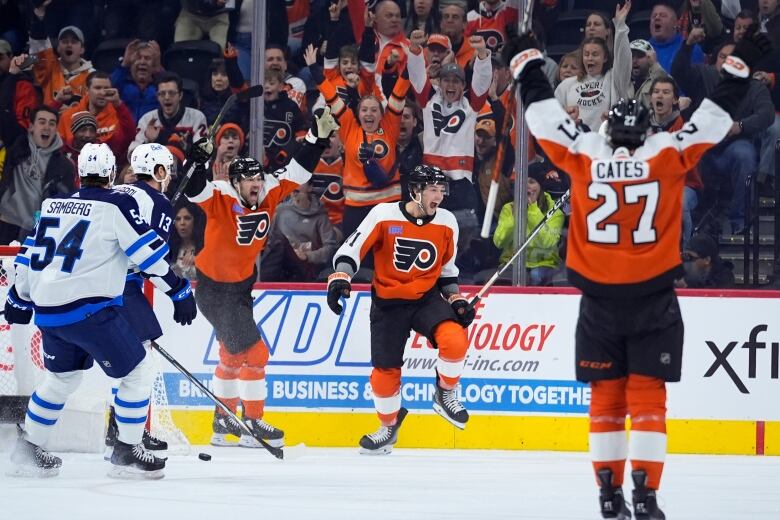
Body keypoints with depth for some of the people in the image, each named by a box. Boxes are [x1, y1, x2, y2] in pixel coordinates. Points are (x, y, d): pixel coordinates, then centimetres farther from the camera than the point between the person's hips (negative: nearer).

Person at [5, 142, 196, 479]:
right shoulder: (118, 205, -6)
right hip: (88, 308, -7)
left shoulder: (53, 205, 13)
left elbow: (30, 252, 20)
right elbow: (149, 252, -9)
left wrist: (20, 298, 32)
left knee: (62, 376, 27)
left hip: (47, 310, 7)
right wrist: (179, 290, -2)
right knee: (140, 371, 3)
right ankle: (126, 453, 2)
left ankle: (27, 450, 32)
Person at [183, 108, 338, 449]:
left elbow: (298, 172, -1)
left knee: (232, 353, 19)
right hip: (215, 288, -8)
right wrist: (197, 161, -55)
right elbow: (194, 191, -40)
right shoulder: (221, 199, -23)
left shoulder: (269, 194, -7)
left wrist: (318, 138, -9)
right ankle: (252, 425, -2)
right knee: (253, 353, -10)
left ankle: (224, 421, 34)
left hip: (242, 283, 8)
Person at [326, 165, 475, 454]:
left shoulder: (447, 222, -1)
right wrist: (340, 278, -25)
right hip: (388, 303, -1)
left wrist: (457, 301, 3)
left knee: (454, 339, -28)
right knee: (385, 370, 3)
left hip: (427, 298, 1)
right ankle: (389, 426, 30)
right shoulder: (384, 215, -13)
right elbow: (351, 249, -11)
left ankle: (445, 395, -1)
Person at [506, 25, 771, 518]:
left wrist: (528, 62, 21)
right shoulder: (667, 155, -6)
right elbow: (714, 118, 2)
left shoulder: (582, 154, -4)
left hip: (599, 297, 1)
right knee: (648, 396, 2)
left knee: (606, 396, 9)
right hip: (654, 297, -1)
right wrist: (741, 65, 12)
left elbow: (544, 113, 7)